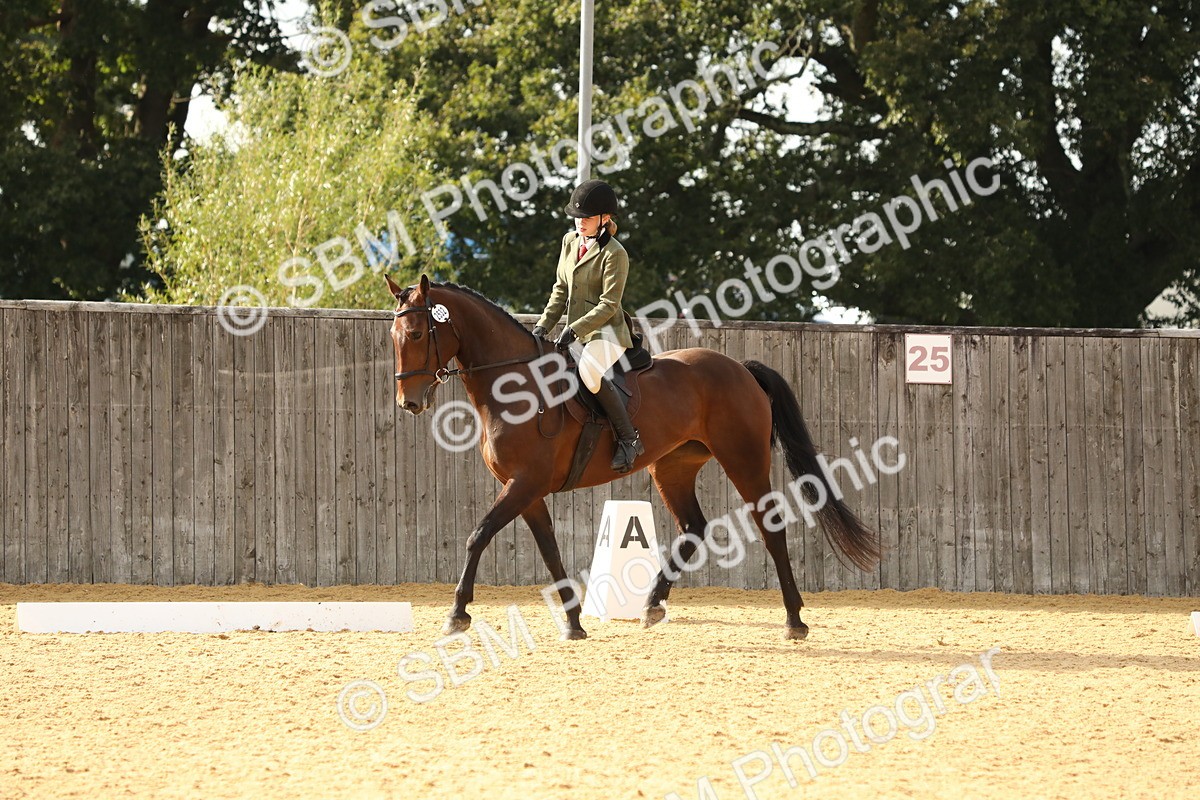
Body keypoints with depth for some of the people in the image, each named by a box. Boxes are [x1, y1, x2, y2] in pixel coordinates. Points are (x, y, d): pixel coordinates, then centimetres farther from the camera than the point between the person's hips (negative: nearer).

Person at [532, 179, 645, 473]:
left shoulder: (614, 254, -14)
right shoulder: (570, 242, 10)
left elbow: (608, 305, -18)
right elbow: (561, 291, 15)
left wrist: (574, 329, -24)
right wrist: (544, 325, 3)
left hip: (606, 332, -9)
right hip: (577, 334, 9)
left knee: (589, 369, -36)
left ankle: (628, 438, -28)